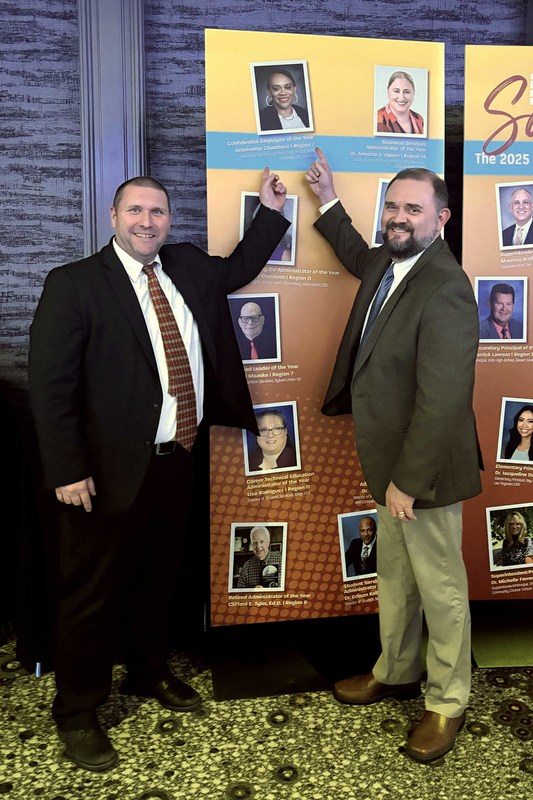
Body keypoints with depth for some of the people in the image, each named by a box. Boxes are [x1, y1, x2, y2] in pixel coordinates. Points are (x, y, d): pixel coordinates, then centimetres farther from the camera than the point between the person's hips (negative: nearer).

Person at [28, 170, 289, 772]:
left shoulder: (189, 267, 9)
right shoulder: (73, 284, -10)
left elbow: (237, 269, 28)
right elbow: (50, 385, -14)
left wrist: (270, 210, 18)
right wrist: (68, 471, -18)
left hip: (177, 459, 6)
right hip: (111, 469, -6)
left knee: (159, 577, 22)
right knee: (93, 590, 8)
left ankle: (150, 674, 44)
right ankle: (76, 711, 29)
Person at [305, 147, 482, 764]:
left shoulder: (445, 288, -25)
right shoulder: (389, 262, 5)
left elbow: (443, 399, -27)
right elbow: (362, 260, 32)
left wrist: (409, 480, -23)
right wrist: (328, 202, 28)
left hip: (423, 471, -9)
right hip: (390, 463, 9)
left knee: (439, 588, 10)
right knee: (393, 578, 23)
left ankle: (446, 703, 30)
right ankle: (395, 672, 44)